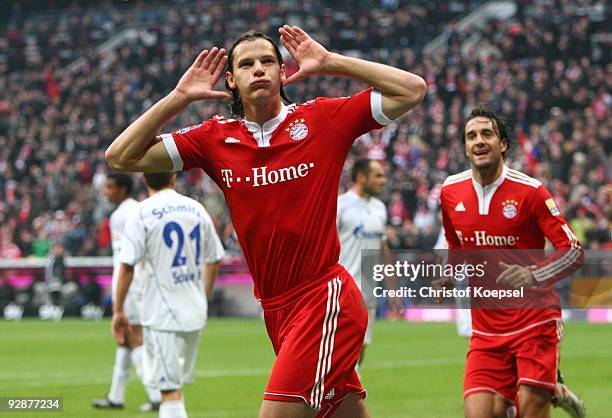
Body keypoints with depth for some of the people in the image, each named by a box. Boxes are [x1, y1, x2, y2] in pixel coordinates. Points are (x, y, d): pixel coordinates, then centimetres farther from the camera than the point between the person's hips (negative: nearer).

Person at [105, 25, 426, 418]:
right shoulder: (216, 138, 7)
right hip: (276, 308, 5)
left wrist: (330, 62, -6)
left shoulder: (323, 119, -3)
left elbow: (412, 90, -5)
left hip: (325, 297, -5)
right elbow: (121, 156, 5)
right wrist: (179, 97, 1)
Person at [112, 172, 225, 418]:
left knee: (170, 390, -6)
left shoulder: (143, 213, -8)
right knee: (175, 386, 18)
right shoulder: (196, 209, 7)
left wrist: (118, 311, -5)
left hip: (163, 314, -5)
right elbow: (214, 260, 14)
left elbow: (127, 266, -12)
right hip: (195, 314, 5)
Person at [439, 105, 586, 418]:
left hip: (534, 319, -4)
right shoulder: (450, 192, 4)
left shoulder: (530, 191, -9)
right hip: (485, 328, 4)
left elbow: (574, 252, -11)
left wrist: (533, 276, -25)